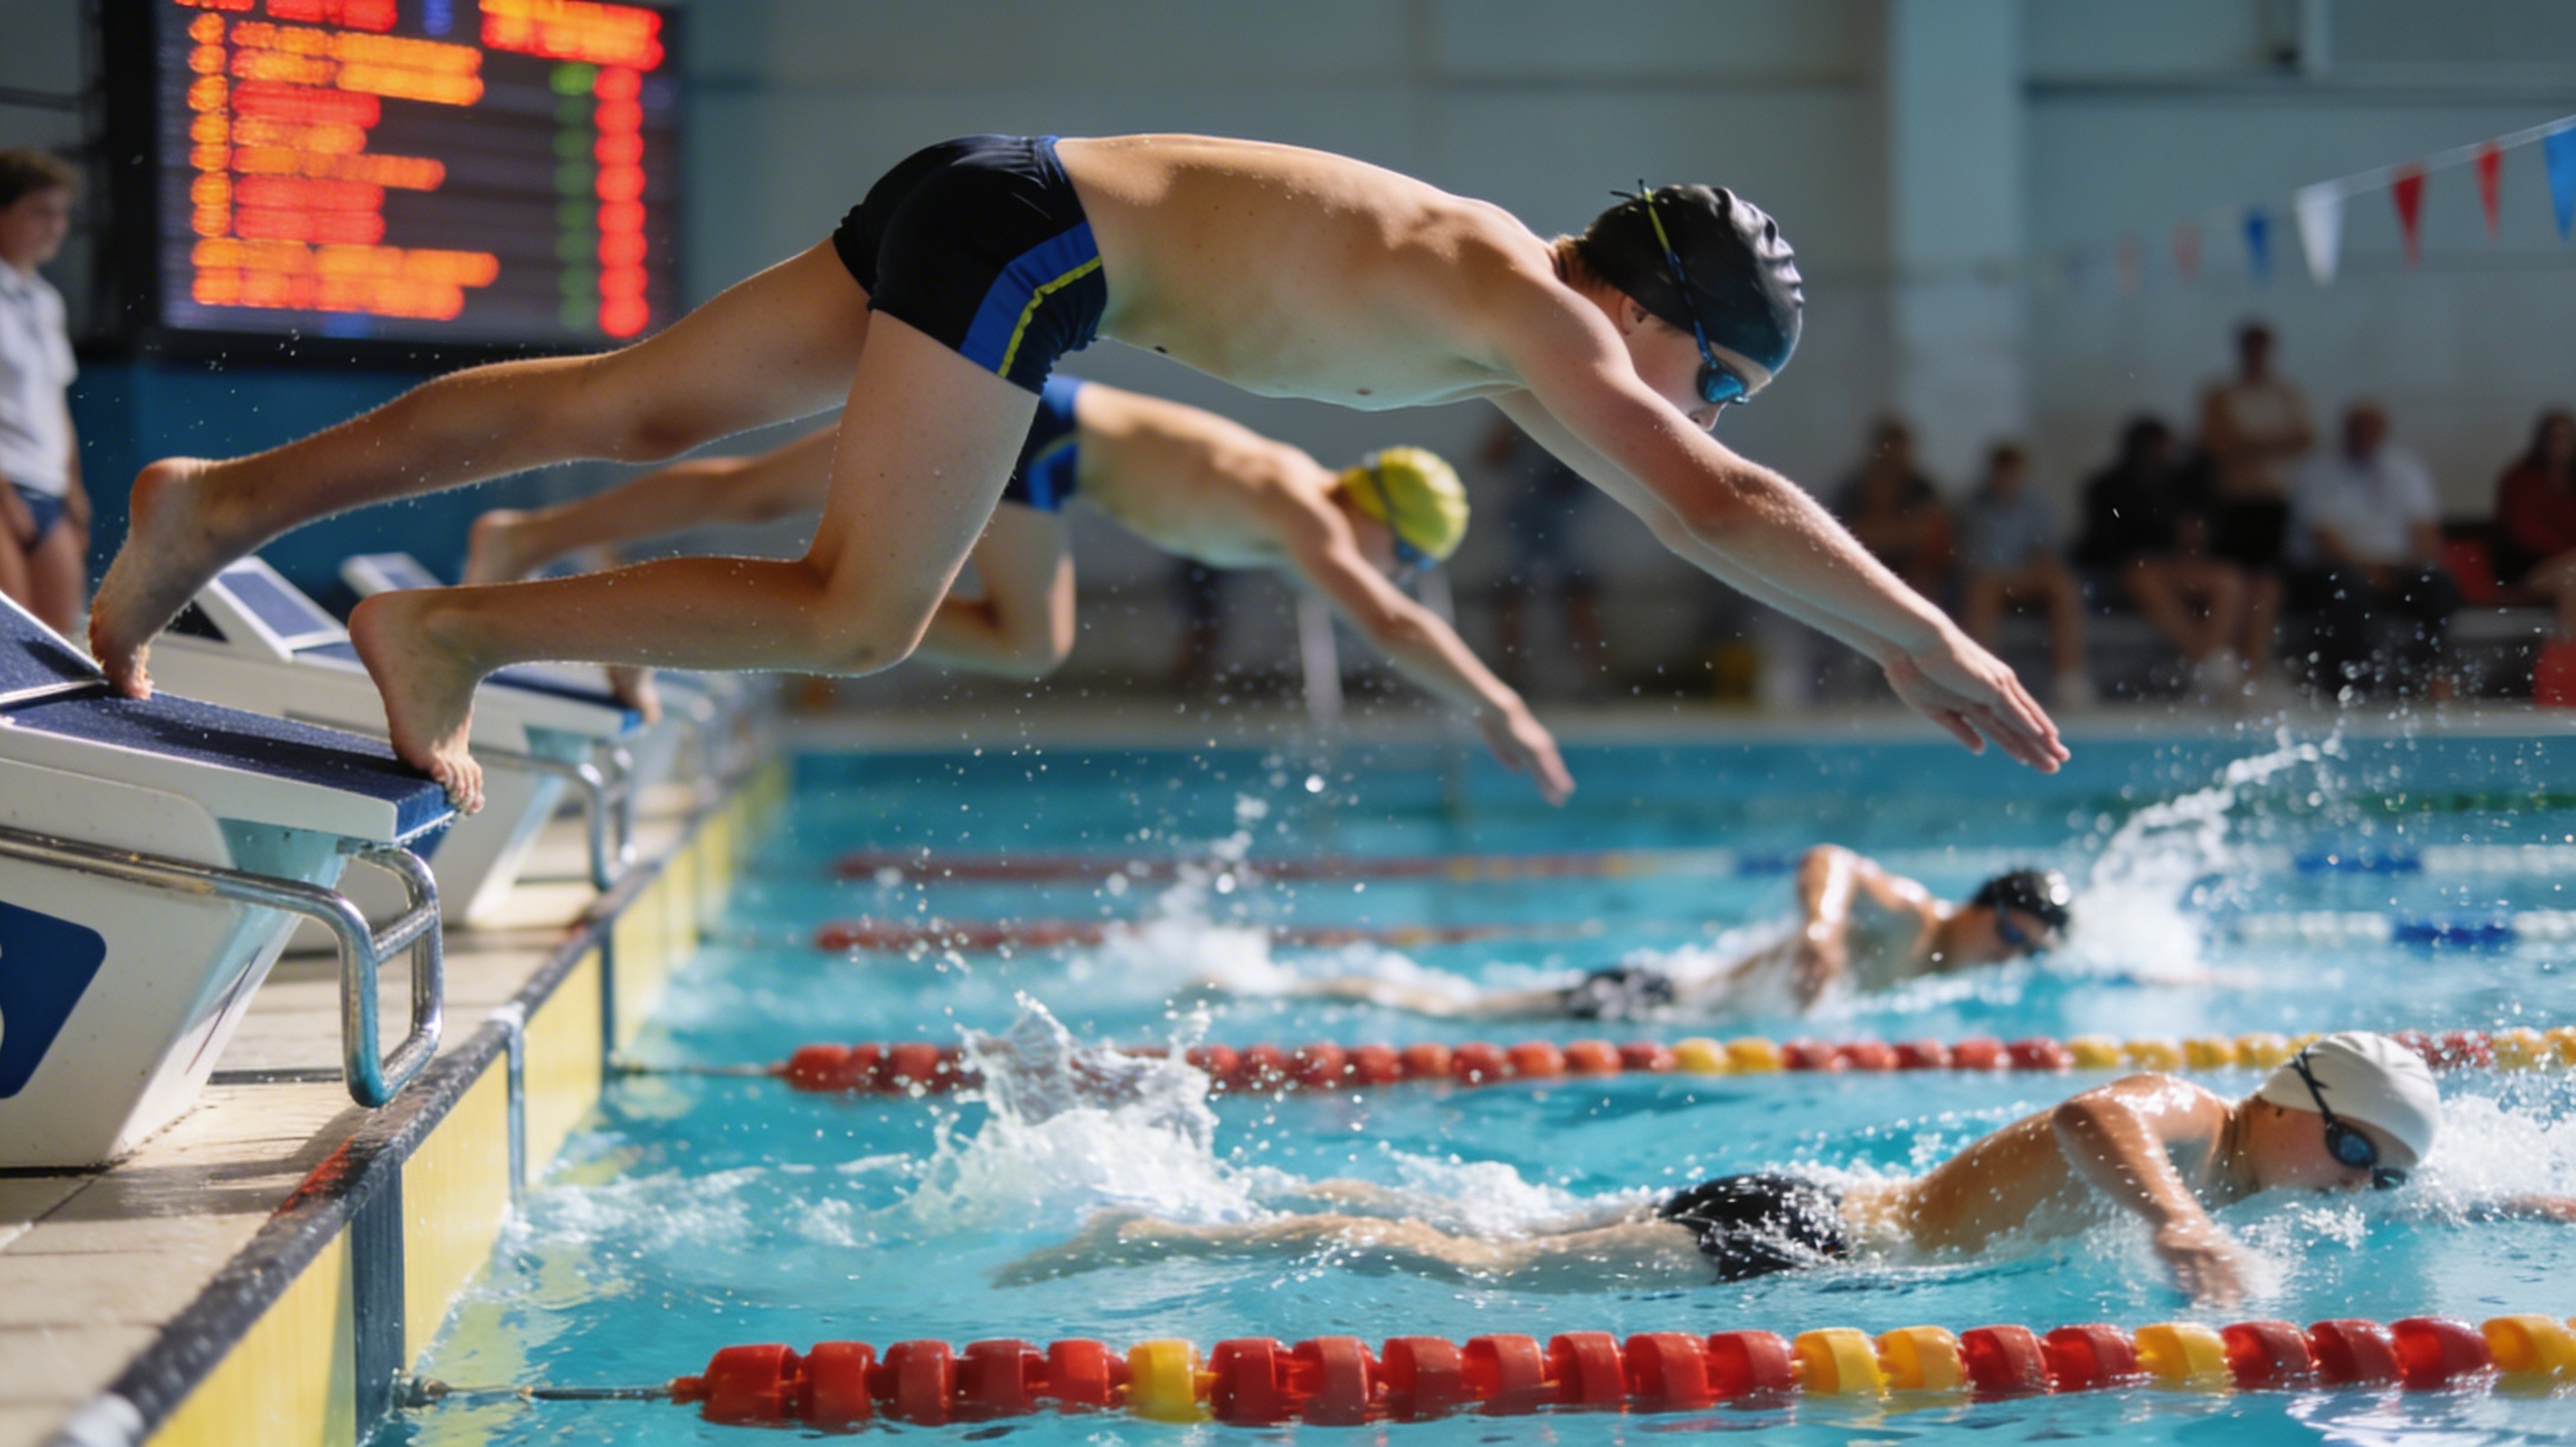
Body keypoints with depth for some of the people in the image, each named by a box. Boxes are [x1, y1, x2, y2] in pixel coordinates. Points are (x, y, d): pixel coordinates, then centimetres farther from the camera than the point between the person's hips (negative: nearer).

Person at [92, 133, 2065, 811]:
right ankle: (451, 632, -6)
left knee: (637, 412, 8)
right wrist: (1934, 642, -18)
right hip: (1027, 235, -9)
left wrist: (1895, 630, 25)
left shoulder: (1516, 301, 12)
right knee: (863, 614, -10)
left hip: (996, 208, 9)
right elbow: (1715, 506, -24)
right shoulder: (1529, 314, -14)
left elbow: (1708, 495, 26)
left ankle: (223, 503, 9)